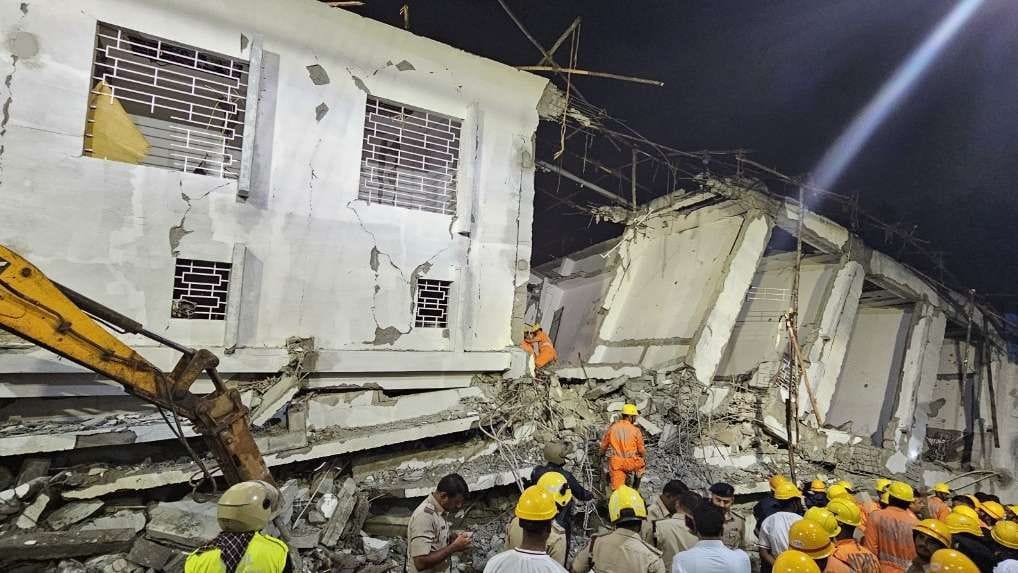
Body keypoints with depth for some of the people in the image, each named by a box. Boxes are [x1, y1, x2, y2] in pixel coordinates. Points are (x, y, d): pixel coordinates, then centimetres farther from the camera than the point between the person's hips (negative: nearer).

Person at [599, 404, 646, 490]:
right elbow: (641, 450, 2)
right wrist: (644, 455, 25)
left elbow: (604, 445, 9)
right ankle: (635, 490, 33)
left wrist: (603, 454, 31)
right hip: (631, 463, -1)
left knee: (617, 489, 6)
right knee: (641, 464, 31)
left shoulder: (611, 428, -1)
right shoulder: (636, 431, -8)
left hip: (615, 463, 2)